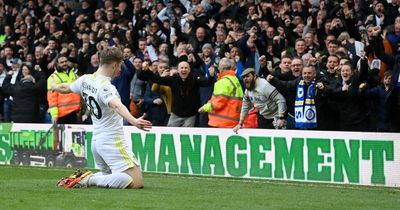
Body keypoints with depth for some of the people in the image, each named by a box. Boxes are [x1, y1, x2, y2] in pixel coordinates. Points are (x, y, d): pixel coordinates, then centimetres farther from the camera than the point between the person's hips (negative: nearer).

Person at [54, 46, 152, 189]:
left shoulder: (85, 80, 6)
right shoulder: (106, 87, -19)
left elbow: (66, 88, 27)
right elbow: (117, 106, -40)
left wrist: (55, 87, 51)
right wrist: (134, 121, -57)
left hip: (96, 140, 9)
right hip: (112, 141, -9)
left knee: (108, 175, 28)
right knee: (136, 182, -13)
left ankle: (81, 177, 8)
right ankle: (90, 179, -15)